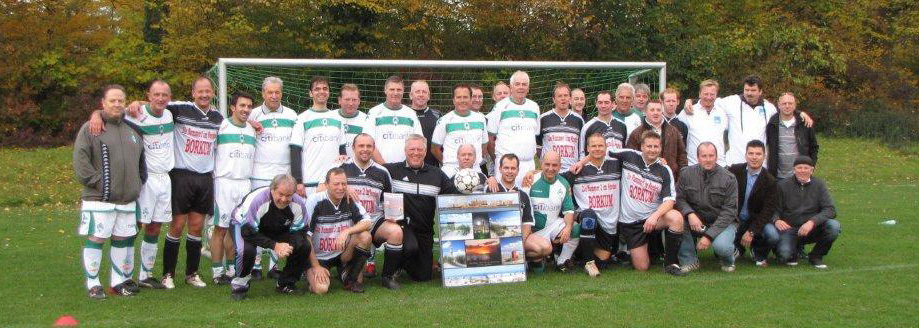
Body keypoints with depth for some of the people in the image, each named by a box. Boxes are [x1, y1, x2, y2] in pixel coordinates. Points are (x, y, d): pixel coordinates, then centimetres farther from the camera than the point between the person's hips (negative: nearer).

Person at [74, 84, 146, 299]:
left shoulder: (132, 130, 15)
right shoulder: (91, 128, -4)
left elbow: (141, 161, 25)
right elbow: (80, 160, -11)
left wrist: (138, 184, 16)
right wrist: (97, 182, -15)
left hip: (127, 199, 6)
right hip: (98, 199, -6)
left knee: (122, 239, 11)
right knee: (95, 239, -2)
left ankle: (119, 281, 22)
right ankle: (93, 284, 7)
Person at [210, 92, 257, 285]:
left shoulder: (253, 130, 14)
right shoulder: (221, 126, -3)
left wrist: (253, 182, 18)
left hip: (245, 184, 5)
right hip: (224, 182, -5)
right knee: (221, 228, -4)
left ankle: (232, 269, 15)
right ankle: (217, 272, 1)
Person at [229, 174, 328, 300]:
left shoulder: (298, 204, -21)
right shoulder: (256, 200, -36)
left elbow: (301, 234, -11)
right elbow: (248, 233, -32)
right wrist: (274, 245, -35)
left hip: (277, 229, 4)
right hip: (244, 225, -4)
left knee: (303, 245, -21)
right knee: (246, 250, -38)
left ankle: (286, 284, 2)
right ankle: (239, 283, -7)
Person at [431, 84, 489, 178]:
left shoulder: (480, 118, 13)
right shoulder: (445, 120, 1)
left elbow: (484, 144, 23)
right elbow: (435, 149, 5)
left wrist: (478, 161, 13)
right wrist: (448, 163, 4)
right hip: (451, 171, -3)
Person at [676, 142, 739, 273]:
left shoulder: (728, 178, -9)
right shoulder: (687, 173, -2)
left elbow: (729, 211, -13)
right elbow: (679, 198, -4)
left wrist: (709, 235, -22)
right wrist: (690, 214, -27)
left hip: (722, 222, -3)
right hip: (696, 222, 3)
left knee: (721, 246, -34)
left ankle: (728, 262, 8)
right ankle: (689, 260, -9)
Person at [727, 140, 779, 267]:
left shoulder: (769, 180, -7)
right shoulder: (734, 171, -5)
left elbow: (768, 210, -11)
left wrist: (751, 231, -19)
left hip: (756, 219, -1)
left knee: (773, 236, -28)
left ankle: (758, 253, 8)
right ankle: (738, 249, 15)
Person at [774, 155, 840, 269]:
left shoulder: (819, 185, 2)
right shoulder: (783, 185, 0)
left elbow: (830, 210, -7)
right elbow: (774, 209, -1)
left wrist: (812, 222, -25)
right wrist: (776, 220, -25)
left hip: (812, 229, 2)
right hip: (790, 229, -2)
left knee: (834, 226, -27)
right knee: (785, 254, -30)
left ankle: (816, 256, -1)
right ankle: (794, 249, 11)